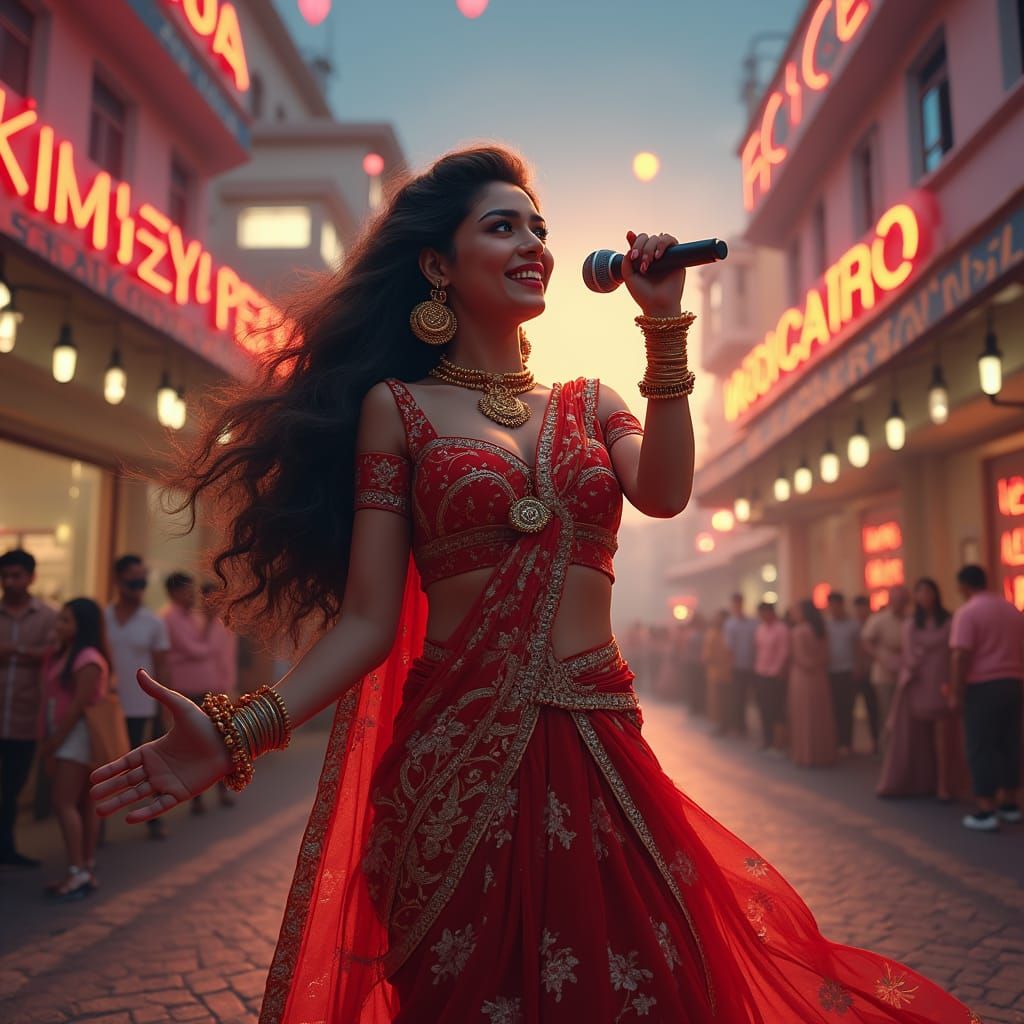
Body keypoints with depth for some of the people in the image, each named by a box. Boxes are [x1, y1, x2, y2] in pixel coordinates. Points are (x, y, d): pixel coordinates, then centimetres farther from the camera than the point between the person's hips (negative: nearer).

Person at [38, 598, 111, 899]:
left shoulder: (88, 659, -16)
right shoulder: (62, 654, 12)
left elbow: (78, 707, -18)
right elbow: (51, 701, 11)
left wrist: (53, 743, -11)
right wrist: (47, 741, 6)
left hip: (79, 735, -9)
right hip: (63, 736, 9)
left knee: (64, 803, -9)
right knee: (82, 803, 11)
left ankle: (79, 872, -4)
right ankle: (86, 869, 17)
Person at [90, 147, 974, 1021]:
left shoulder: (590, 406, 12)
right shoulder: (396, 407, 1)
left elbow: (665, 493, -10)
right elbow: (369, 621, -5)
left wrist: (664, 328, -10)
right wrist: (239, 733, -18)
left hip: (598, 752, 4)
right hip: (452, 755, -3)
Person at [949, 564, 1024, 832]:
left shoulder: (967, 612, -11)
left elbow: (962, 656, -18)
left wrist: (956, 693, -13)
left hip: (982, 686, -7)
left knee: (981, 748, -2)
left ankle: (986, 811, -3)